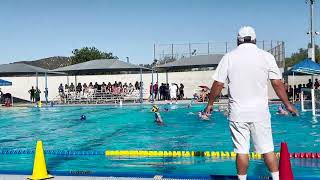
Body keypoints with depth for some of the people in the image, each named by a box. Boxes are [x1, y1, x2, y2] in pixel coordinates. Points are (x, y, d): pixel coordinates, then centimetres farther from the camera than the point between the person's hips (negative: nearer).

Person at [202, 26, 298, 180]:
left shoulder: (229, 57, 1)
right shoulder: (266, 56, 1)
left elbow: (218, 84, -1)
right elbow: (277, 83, 0)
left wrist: (210, 103, 11)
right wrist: (288, 104, 9)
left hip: (237, 112, 0)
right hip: (260, 111, 1)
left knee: (241, 150, 5)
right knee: (268, 149, 8)